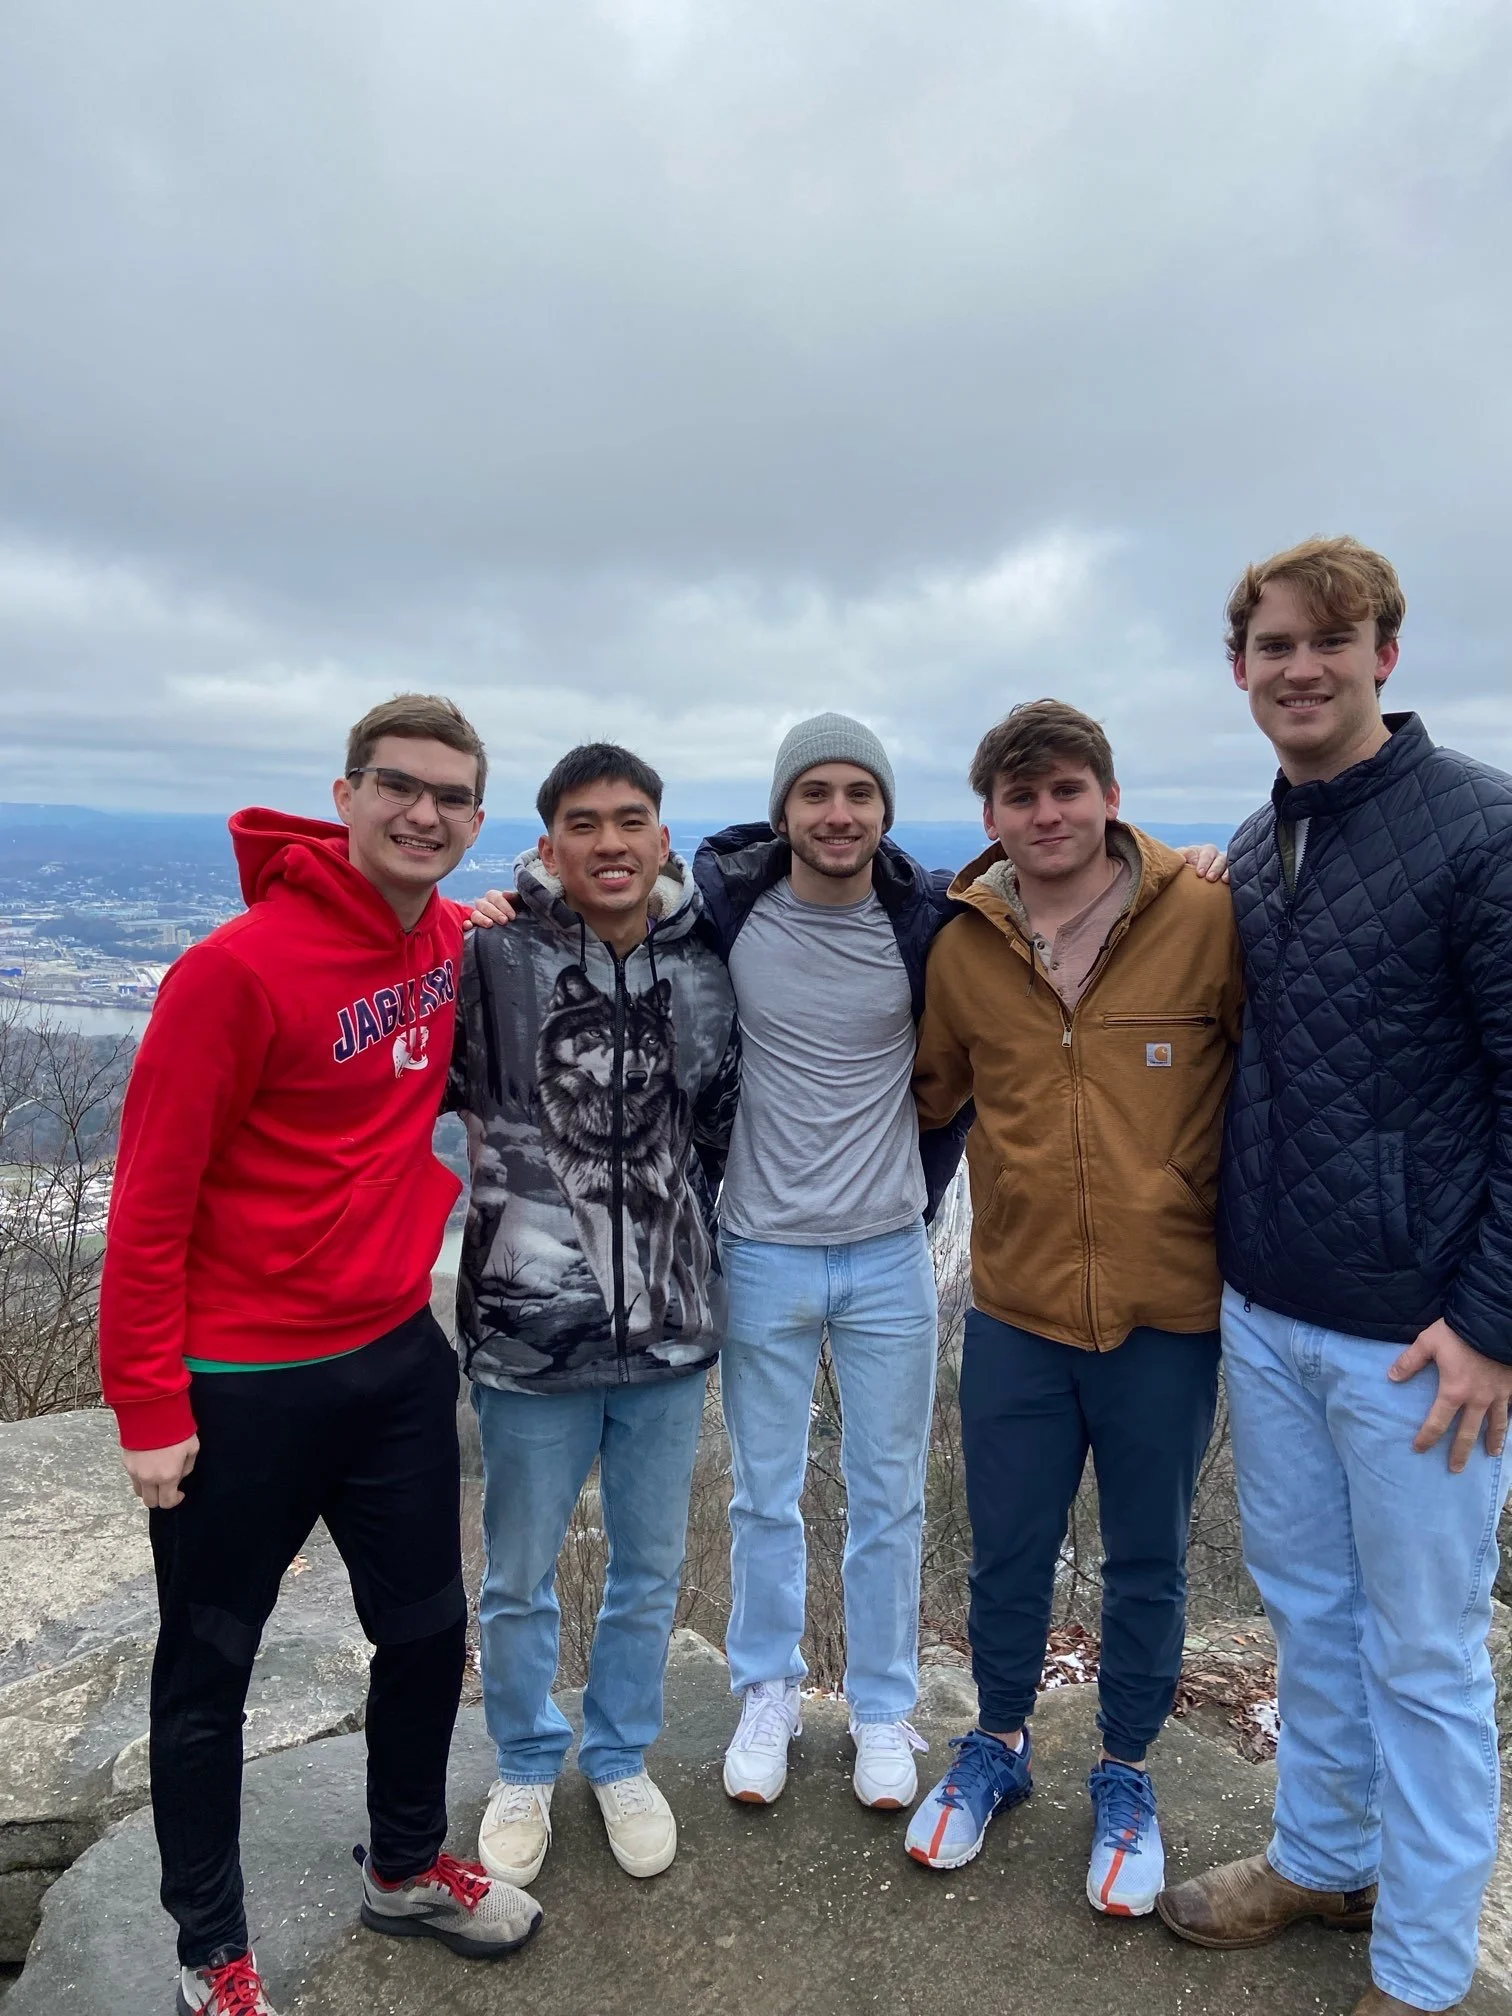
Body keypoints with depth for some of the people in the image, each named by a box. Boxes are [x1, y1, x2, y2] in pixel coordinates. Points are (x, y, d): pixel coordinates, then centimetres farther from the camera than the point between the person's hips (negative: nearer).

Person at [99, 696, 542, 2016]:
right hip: (242, 1384, -6)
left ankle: (409, 1868, 43)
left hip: (398, 1354, 6)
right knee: (211, 1668, 14)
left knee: (429, 1629, 18)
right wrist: (150, 1409, -13)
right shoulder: (240, 967, -20)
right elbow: (151, 1200, -16)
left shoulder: (453, 942, -1)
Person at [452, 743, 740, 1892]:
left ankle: (623, 1758, 44)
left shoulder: (707, 968, 0)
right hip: (530, 1326, -2)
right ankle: (527, 1768, 43)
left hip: (672, 1326, 3)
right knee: (521, 1577, 17)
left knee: (651, 1569, 19)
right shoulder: (491, 957, -12)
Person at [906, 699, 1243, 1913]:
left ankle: (1126, 1776, 42)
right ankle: (999, 1745, 44)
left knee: (1148, 1560, 17)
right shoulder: (963, 947, -2)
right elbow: (932, 1093, 13)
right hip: (1018, 1304, 2)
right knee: (1008, 1551, 17)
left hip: (1169, 1309, -1)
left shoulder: (1207, 917, -11)